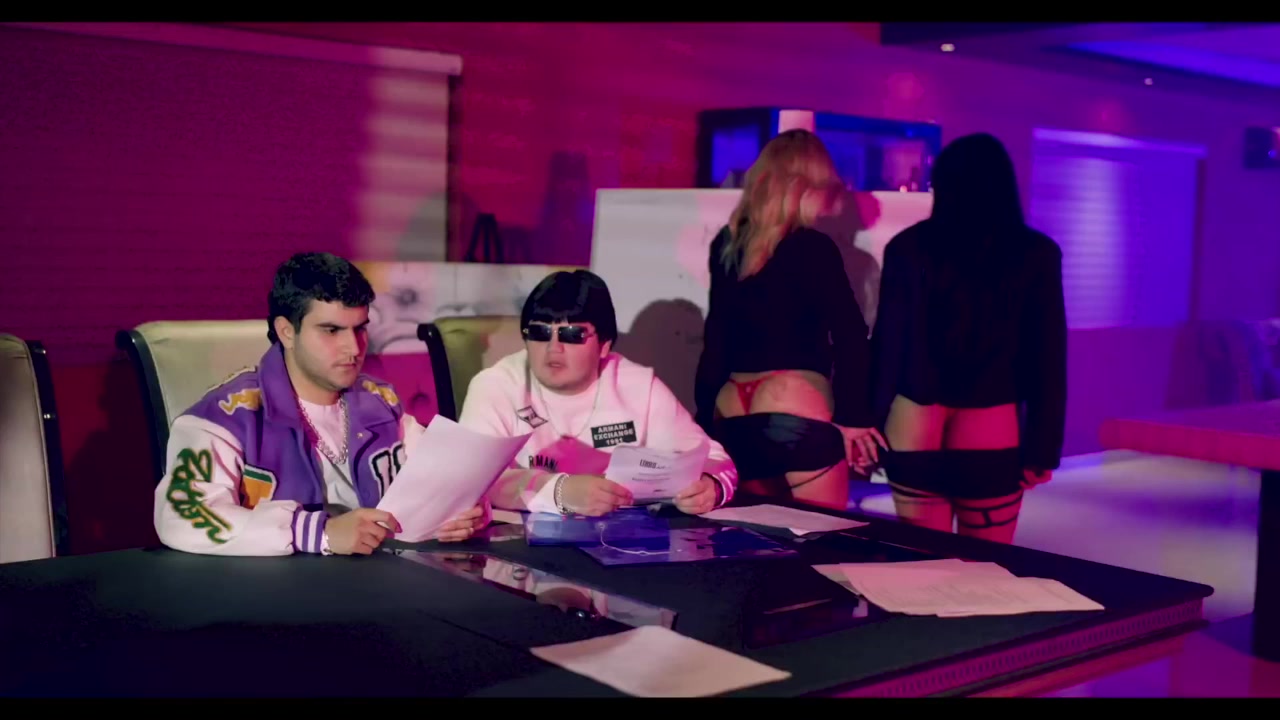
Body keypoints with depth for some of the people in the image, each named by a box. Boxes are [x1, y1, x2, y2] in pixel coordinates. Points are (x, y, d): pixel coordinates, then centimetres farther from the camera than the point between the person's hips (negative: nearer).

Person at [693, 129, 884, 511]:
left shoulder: (726, 245, 11)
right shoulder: (812, 248, -6)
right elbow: (849, 338, -11)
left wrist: (705, 412, 19)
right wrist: (853, 416, -5)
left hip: (733, 415, 6)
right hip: (794, 412, -6)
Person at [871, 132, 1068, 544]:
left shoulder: (909, 247, 1)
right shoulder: (1036, 255, -1)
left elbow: (887, 344, 1)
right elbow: (1048, 359, -1)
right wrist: (1043, 447, 4)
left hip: (913, 428, 1)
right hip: (991, 433, -1)